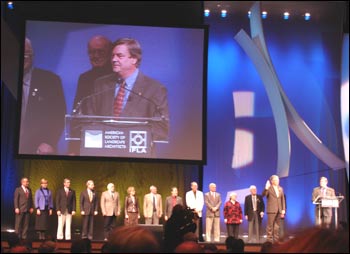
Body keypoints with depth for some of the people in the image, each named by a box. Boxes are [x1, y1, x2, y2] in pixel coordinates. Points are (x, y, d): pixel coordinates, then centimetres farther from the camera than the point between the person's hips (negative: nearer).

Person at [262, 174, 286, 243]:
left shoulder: (280, 189, 15)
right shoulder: (269, 188, -1)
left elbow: (283, 199, 15)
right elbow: (263, 195, -16)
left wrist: (283, 209, 8)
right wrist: (266, 188, -33)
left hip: (279, 210, 5)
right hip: (271, 210, -5)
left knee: (277, 226, 7)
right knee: (270, 226, -5)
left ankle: (276, 240, 10)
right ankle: (269, 240, -2)